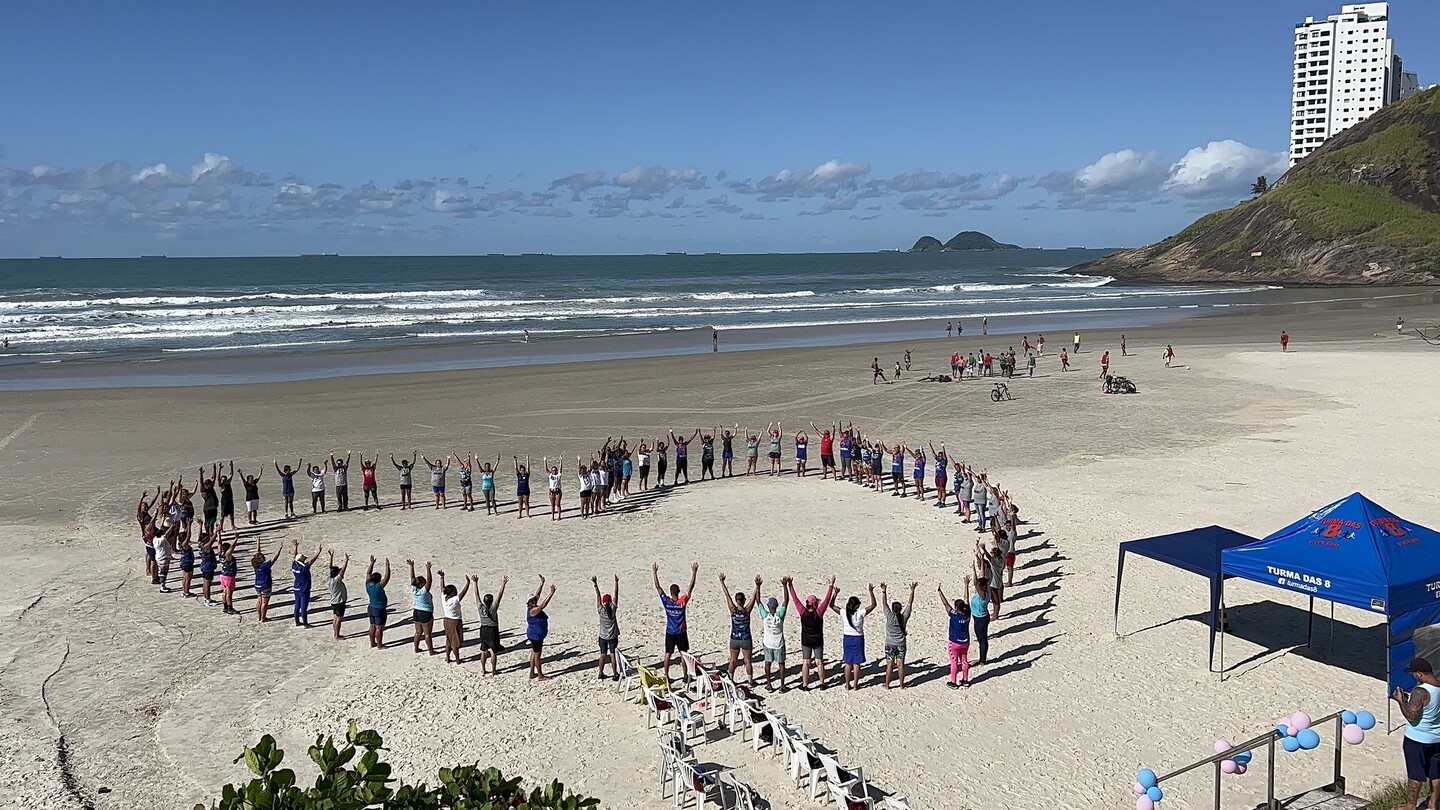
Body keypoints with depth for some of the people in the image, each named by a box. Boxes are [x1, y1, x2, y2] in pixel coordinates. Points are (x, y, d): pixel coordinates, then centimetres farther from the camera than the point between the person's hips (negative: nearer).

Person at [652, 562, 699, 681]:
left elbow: (657, 586, -11)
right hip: (681, 632, -1)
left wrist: (654, 572, -8)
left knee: (668, 654, 9)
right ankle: (685, 676, 12)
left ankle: (666, 676, 13)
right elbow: (691, 587, -17)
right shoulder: (682, 602, -18)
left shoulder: (666, 602, -15)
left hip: (670, 633, 1)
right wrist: (694, 572, -16)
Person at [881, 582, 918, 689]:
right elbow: (909, 603, -4)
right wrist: (912, 590, 0)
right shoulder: (904, 617, -9)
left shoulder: (890, 617, -16)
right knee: (901, 664, 7)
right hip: (901, 644, 2)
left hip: (890, 644, -2)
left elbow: (885, 604, -14)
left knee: (890, 665, 3)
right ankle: (901, 684, 14)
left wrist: (884, 591, -12)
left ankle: (887, 685, 9)